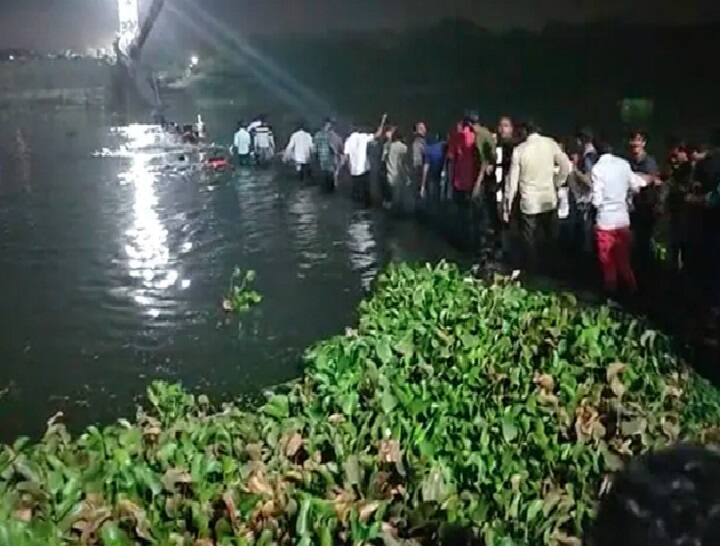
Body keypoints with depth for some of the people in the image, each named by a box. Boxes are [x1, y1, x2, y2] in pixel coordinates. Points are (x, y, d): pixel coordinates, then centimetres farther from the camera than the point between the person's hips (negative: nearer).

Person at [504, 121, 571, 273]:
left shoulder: (519, 150, -8)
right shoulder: (550, 144, -4)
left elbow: (513, 180, -7)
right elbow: (566, 166, -10)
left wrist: (507, 206, -1)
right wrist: (556, 183, 6)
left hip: (529, 203, -2)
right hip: (549, 201, 2)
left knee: (531, 242, 9)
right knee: (550, 238, 17)